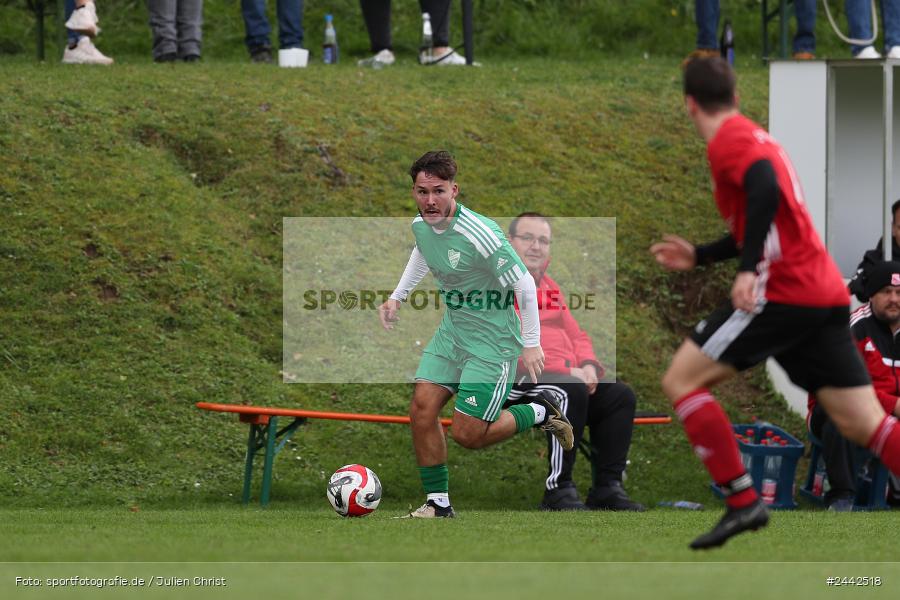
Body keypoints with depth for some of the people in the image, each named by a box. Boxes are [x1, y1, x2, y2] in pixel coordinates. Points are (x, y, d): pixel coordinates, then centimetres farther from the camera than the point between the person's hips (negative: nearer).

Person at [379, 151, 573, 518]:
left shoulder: (479, 235, -28)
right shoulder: (420, 225, -4)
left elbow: (524, 284, -20)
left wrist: (531, 344, -16)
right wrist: (397, 297, 20)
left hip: (492, 338, -7)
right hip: (452, 330, 7)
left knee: (467, 434, -8)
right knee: (422, 409, -5)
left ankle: (541, 412, 17)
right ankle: (438, 503, 8)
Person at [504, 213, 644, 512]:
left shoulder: (548, 286, 25)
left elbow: (577, 336, 25)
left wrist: (588, 366, -1)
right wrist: (566, 371, -20)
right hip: (512, 382, -9)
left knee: (620, 396, -9)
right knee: (571, 392, -34)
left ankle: (607, 487, -9)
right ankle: (558, 489, -28)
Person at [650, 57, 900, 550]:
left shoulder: (728, 139, -5)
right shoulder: (753, 136, 24)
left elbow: (766, 190, -25)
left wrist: (748, 269, -29)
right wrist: (700, 256, 40)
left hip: (784, 290, -9)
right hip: (825, 294, 9)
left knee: (680, 380, -1)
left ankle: (743, 503, -7)